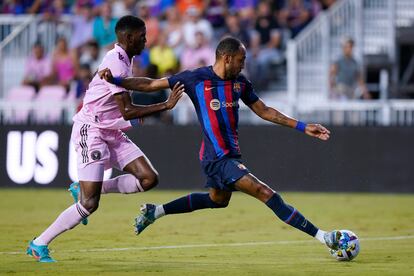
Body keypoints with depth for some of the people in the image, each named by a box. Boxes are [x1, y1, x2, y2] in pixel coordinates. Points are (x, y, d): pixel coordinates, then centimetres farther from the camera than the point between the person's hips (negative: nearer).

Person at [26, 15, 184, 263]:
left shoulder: (123, 60, 10)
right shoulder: (116, 62, -20)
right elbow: (127, 112, -25)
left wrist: (134, 113, 18)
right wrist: (165, 106, -25)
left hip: (111, 132, 9)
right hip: (91, 131, -9)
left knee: (149, 179, -3)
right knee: (89, 204, -11)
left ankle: (84, 189, 9)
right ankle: (39, 245, 1)